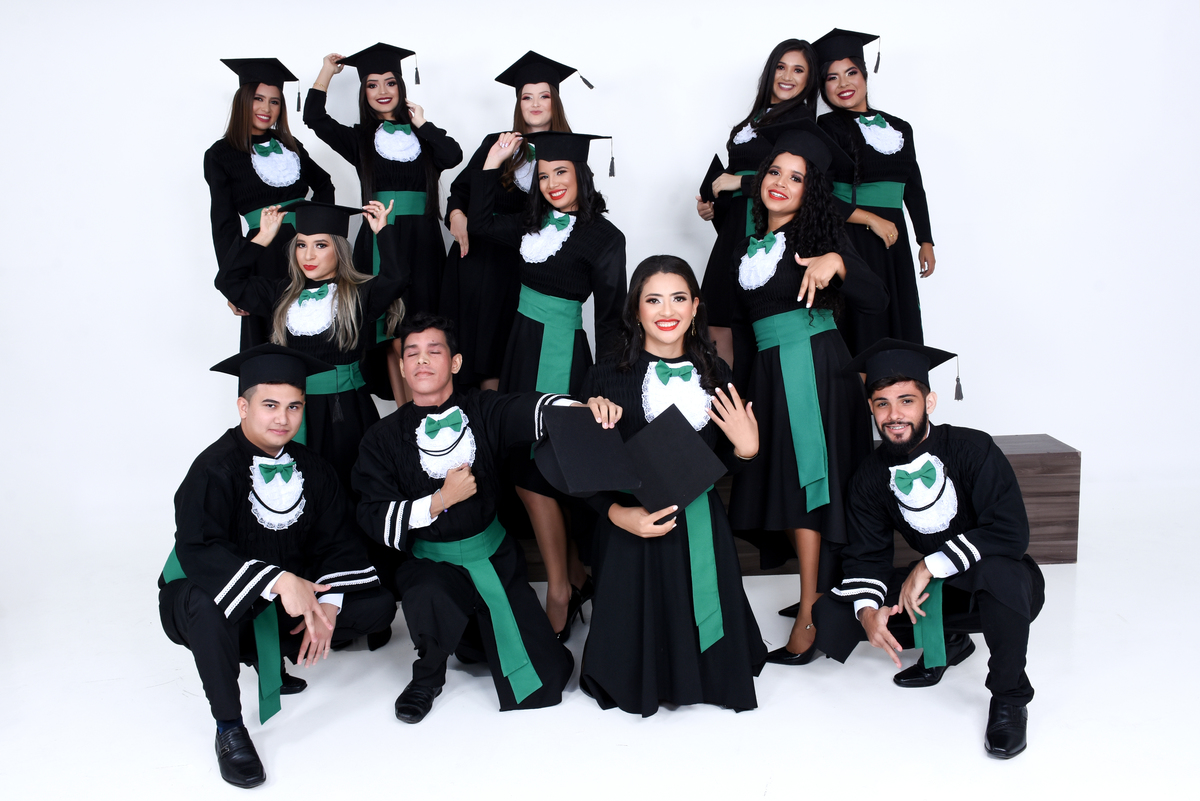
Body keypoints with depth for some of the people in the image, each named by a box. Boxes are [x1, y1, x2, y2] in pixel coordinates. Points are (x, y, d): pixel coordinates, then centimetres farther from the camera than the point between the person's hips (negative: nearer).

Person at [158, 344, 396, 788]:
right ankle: (229, 729, -17)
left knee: (378, 605, -9)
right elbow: (197, 551, -33)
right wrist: (279, 581, -42)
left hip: (293, 598, 5)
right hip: (215, 601, -5)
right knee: (205, 604, -41)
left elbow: (337, 540, -2)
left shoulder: (311, 468, -1)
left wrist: (327, 605, -19)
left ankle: (269, 651, 10)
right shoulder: (214, 470, -20)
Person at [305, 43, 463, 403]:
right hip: (379, 242, 0)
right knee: (392, 333, -3)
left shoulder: (421, 135, 13)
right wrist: (327, 71, 6)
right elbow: (314, 118, -2)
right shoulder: (359, 139, 12)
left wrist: (422, 124, 3)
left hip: (422, 242, 1)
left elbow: (453, 156, -7)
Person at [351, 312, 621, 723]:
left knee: (546, 678, -3)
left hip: (495, 554, 1)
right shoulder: (384, 437, -2)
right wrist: (441, 500, -19)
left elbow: (528, 410, -23)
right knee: (429, 598, -38)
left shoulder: (483, 411, -2)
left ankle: (472, 634, 30)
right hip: (431, 562, -1)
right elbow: (375, 518, -9)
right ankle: (429, 674, -1)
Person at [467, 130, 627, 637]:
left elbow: (609, 317, -9)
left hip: (559, 357, -7)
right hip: (523, 347, 7)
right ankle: (574, 573, 18)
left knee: (534, 474, -8)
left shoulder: (602, 237, -8)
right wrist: (493, 162, 14)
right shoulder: (536, 225, 10)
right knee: (526, 464, 7)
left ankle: (560, 593, 2)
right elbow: (479, 223, 22)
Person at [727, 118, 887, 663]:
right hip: (768, 376, 5)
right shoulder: (749, 244, 16)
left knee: (808, 487, -9)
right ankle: (819, 597, 14)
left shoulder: (819, 234, 1)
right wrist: (740, 389, 18)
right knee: (785, 486, 2)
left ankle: (810, 620, -5)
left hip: (816, 371, -5)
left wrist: (836, 263, -26)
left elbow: (877, 300, -9)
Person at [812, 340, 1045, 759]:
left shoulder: (973, 449, -20)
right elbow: (866, 554, -3)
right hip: (931, 588, 5)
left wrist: (931, 565, -31)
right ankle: (945, 642, 12)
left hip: (1007, 586, -4)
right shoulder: (871, 477, -5)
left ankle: (1009, 697, -14)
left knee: (998, 570, -42)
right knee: (830, 615, -12)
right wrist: (868, 611, -23)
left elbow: (1010, 533, -28)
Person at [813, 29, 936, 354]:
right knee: (861, 335, -7)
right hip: (849, 244, -5)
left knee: (900, 330, 5)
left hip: (894, 244, 5)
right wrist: (872, 219, -12)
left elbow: (914, 190, 20)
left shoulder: (899, 128, 13)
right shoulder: (827, 128, -3)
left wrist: (925, 242, 16)